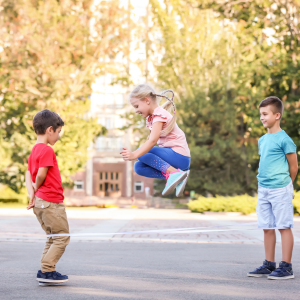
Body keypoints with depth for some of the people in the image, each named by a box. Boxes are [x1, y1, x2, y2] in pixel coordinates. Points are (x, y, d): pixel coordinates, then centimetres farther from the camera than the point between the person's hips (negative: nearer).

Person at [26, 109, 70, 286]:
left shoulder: (34, 150, 16)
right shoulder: (47, 150, -14)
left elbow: (29, 175, 12)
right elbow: (41, 174, -18)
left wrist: (32, 193, -3)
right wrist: (37, 189, 0)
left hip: (40, 202, 10)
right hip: (52, 201, -10)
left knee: (53, 238, 16)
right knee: (62, 237, -3)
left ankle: (45, 272, 17)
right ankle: (47, 271, -5)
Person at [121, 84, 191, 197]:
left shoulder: (160, 115, -15)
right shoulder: (151, 118, 15)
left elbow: (153, 141, -28)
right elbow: (150, 141, 12)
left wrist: (135, 154, -38)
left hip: (180, 157, -9)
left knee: (142, 153, -18)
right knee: (138, 167, 0)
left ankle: (175, 172, -23)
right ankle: (171, 177, -14)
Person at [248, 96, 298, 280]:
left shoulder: (284, 139, -10)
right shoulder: (262, 140, 12)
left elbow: (294, 166, -5)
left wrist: (284, 184, 7)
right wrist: (264, 184, 14)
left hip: (280, 189, -7)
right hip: (263, 189, 7)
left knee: (284, 226, -2)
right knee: (267, 228, 11)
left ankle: (286, 267, 3)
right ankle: (269, 265, 19)